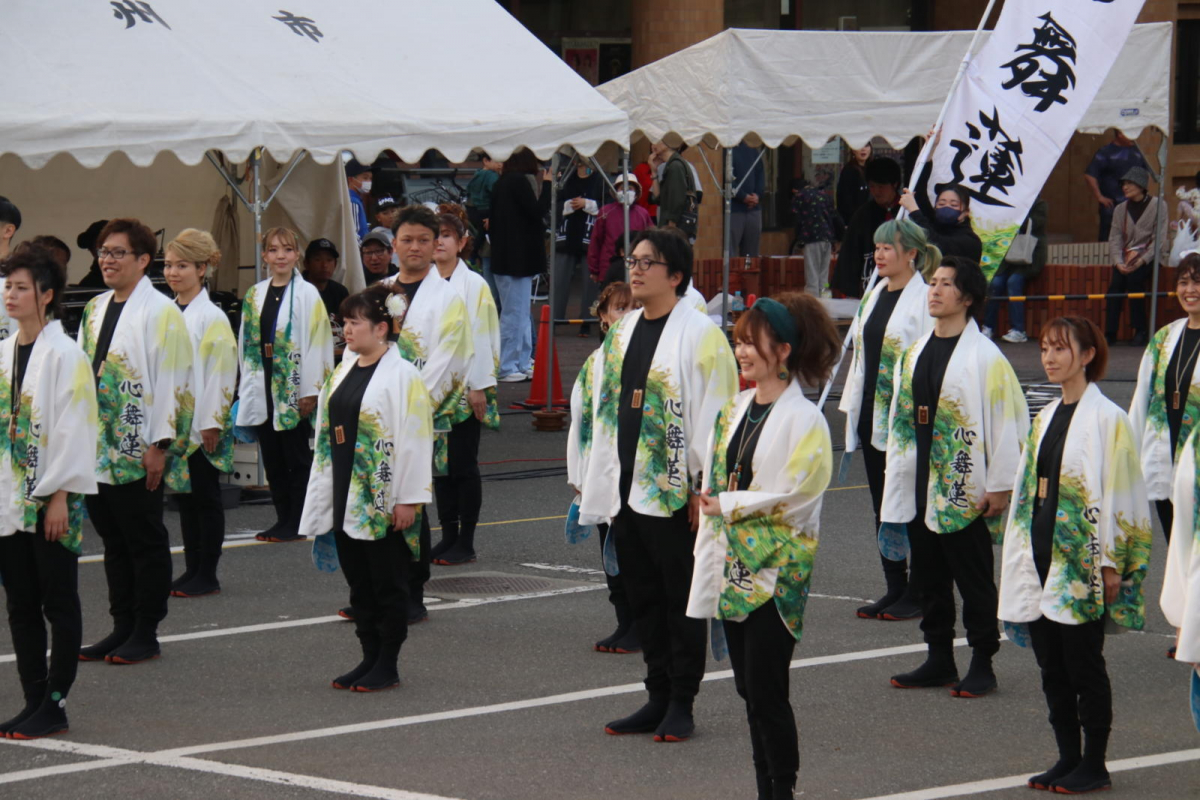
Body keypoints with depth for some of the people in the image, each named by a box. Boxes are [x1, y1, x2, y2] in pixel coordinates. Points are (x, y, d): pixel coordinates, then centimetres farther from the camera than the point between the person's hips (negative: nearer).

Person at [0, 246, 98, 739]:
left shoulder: (64, 355, -10)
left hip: (52, 500, -7)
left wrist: (60, 495, -16)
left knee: (58, 602, 0)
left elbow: (73, 430, -13)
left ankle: (54, 706, 4)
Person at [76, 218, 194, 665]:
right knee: (113, 541, 12)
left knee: (144, 542, 1)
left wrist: (159, 445, -17)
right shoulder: (95, 310, 13)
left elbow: (171, 381, -13)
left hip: (138, 453, -7)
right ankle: (122, 629, 19)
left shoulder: (160, 313, -9)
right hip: (98, 448, 7)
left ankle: (145, 635, 7)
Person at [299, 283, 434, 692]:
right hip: (346, 497, 8)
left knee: (387, 584, 1)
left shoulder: (402, 376, -12)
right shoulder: (345, 369, 11)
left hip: (383, 502, -8)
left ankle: (388, 666, 8)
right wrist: (326, 496, 14)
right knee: (359, 582, 12)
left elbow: (414, 440, -14)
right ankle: (370, 658, 20)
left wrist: (407, 500, -16)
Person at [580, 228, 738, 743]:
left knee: (681, 600, 1)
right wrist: (601, 483, 15)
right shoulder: (622, 333, 13)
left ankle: (681, 705, 8)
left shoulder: (699, 334, -10)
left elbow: (711, 415, -12)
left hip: (674, 492, -7)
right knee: (643, 598, 12)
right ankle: (658, 698, 20)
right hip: (627, 488, 7)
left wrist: (702, 487, -15)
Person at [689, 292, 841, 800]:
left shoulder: (803, 420, -11)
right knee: (749, 689, 10)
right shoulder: (735, 411, 11)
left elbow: (794, 498, -16)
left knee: (766, 690, -7)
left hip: (777, 572, -7)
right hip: (734, 568, 7)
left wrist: (729, 504, -10)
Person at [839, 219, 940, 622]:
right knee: (883, 504, 10)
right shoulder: (875, 296, 14)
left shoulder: (925, 299, -11)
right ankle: (894, 588, 17)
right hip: (873, 414, 8)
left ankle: (918, 594, 5)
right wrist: (852, 405, 16)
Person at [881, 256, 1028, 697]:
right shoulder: (916, 353, 11)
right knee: (928, 577, 12)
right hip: (921, 488, 7)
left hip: (966, 491, -7)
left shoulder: (984, 357, -12)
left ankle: (982, 664, 10)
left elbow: (1007, 421, -13)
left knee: (973, 578, 1)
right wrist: (898, 476, 16)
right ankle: (939, 660, 22)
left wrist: (999, 486, -14)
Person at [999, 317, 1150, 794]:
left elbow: (1117, 495, -12)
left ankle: (1094, 765, 6)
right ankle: (1067, 758, 18)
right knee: (1051, 665, 10)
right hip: (1042, 557, 7)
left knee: (1083, 664, -2)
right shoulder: (1046, 418, 14)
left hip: (1082, 563, -7)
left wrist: (1110, 563, -14)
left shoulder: (1107, 419, -10)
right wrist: (1023, 556, 16)